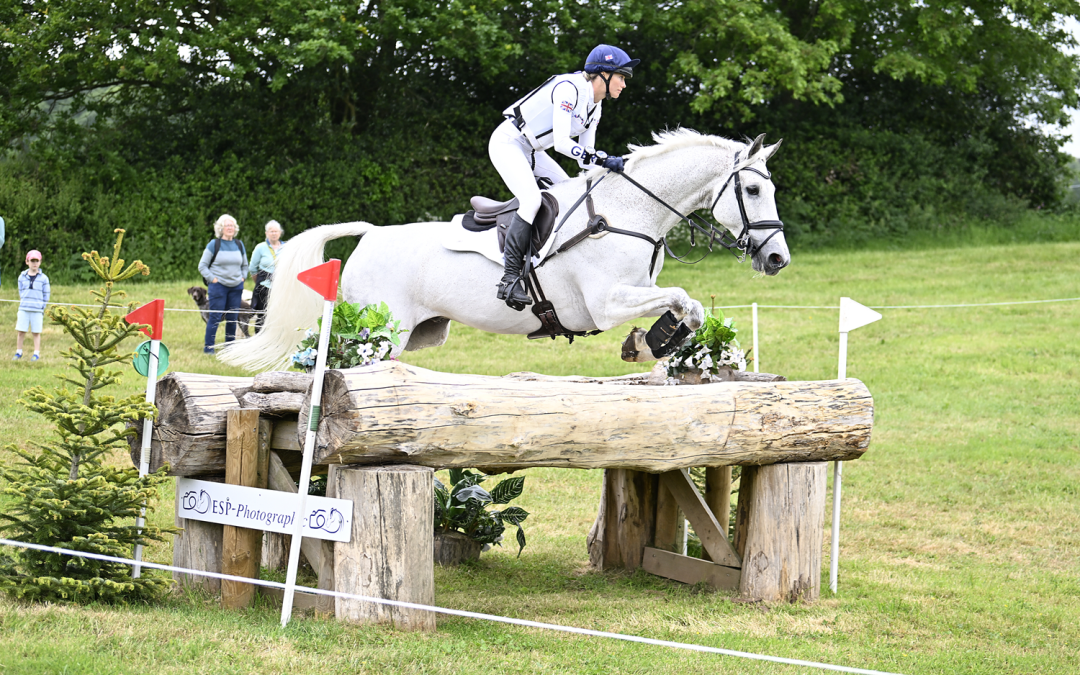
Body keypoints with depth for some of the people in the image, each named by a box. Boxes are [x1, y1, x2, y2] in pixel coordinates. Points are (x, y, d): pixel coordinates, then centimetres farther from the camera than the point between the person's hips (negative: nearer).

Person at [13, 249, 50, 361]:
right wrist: (23, 302, 4)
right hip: (23, 309, 2)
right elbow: (21, 293, 13)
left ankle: (36, 353, 11)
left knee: (36, 332, 2)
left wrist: (43, 308, 3)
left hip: (37, 310, -2)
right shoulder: (22, 277, 7)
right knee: (20, 331, 1)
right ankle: (18, 352, 14)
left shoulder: (43, 278, 2)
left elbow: (46, 295, 6)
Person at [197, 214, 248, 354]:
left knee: (232, 318, 5)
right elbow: (202, 266, -1)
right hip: (218, 285, -4)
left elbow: (245, 265, 23)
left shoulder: (239, 244, 11)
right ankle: (208, 347, 0)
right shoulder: (214, 244, -2)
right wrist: (212, 279, -10)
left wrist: (242, 278, 8)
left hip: (236, 287, 4)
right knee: (215, 317, -6)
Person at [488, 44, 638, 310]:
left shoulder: (595, 107, 8)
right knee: (532, 200, -28)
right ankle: (510, 278, -31)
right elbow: (561, 143, -29)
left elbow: (584, 157, 8)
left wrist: (611, 169, -7)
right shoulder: (569, 88, -22)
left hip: (531, 153, 11)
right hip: (507, 142, -11)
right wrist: (603, 159, -33)